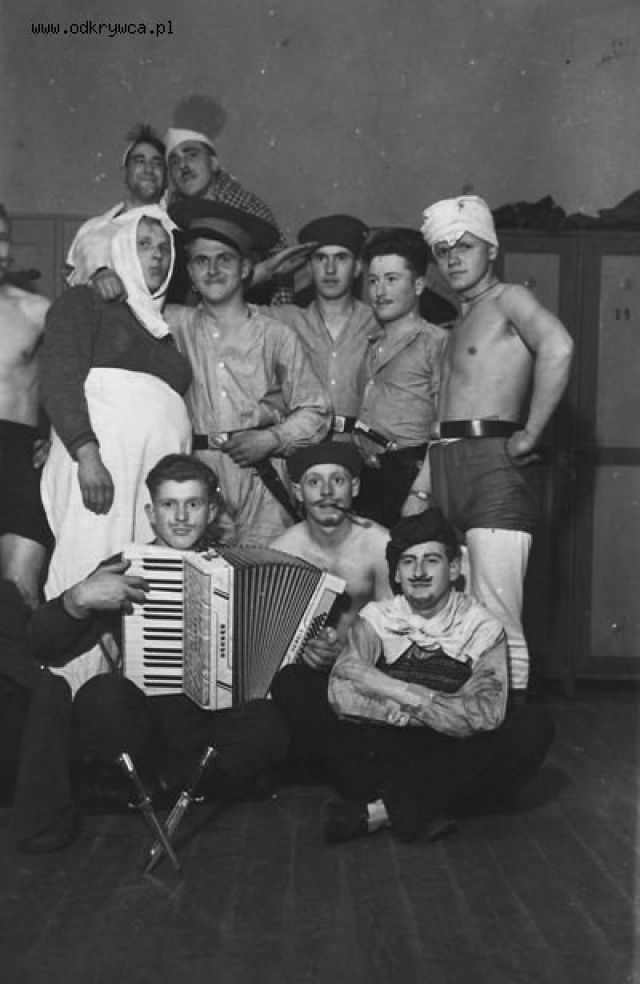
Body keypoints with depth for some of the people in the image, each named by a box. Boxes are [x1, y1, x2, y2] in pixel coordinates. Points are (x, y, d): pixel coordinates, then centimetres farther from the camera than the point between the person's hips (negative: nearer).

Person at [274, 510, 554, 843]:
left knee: (534, 725, -27)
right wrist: (417, 699, -18)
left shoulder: (481, 628, 1)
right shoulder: (376, 618, 3)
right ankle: (423, 808, -29)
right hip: (380, 753, 1)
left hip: (454, 760, 0)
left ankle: (380, 809, -32)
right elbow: (342, 696, -15)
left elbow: (487, 716, -17)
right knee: (290, 683, -16)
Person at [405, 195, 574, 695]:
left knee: (496, 618, -12)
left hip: (495, 464, -8)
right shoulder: (460, 325, 27)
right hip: (445, 469, 8)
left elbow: (558, 347, -21)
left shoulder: (509, 298, 1)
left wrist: (530, 435, -18)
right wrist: (419, 490, 18)